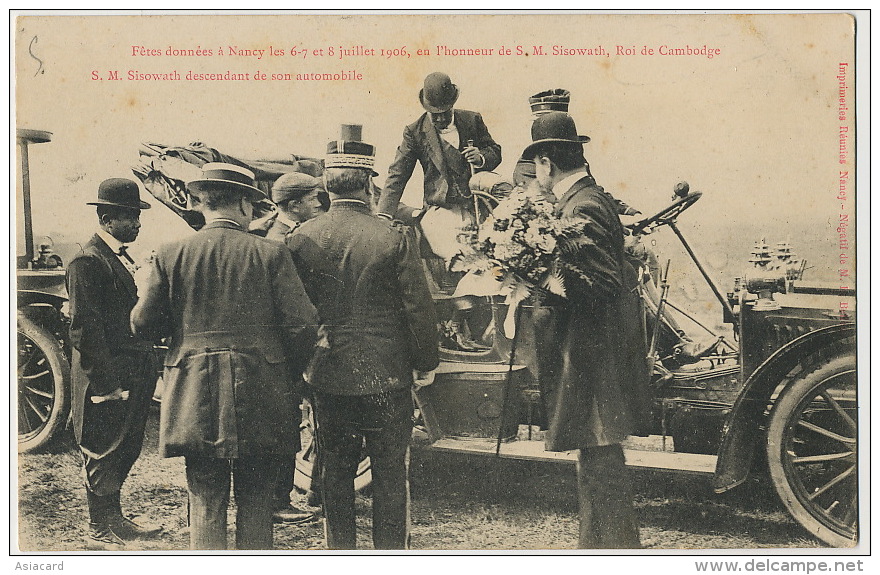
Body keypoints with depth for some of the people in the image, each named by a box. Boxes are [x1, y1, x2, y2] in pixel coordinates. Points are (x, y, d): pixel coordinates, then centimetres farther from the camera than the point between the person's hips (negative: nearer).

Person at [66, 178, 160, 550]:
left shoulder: (123, 258, 15)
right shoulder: (88, 262, -15)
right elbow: (84, 329, -20)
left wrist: (145, 367, 14)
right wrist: (108, 383, -21)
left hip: (133, 376, 9)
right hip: (107, 379, -9)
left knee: (125, 450, 17)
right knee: (102, 453, 2)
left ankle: (113, 520, 31)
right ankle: (99, 532, 15)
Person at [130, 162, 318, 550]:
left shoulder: (171, 256, 0)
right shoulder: (271, 254, -4)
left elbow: (143, 324, 2)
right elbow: (303, 324, -8)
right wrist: (289, 374, 9)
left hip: (195, 398, 1)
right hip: (259, 396, -1)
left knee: (205, 504, 7)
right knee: (256, 501, 12)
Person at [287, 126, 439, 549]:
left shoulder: (301, 239, -3)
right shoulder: (392, 237, -11)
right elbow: (418, 305, -7)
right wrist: (425, 363, 6)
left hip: (327, 376, 3)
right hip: (386, 374, -3)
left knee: (336, 475, 13)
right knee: (390, 475, 7)